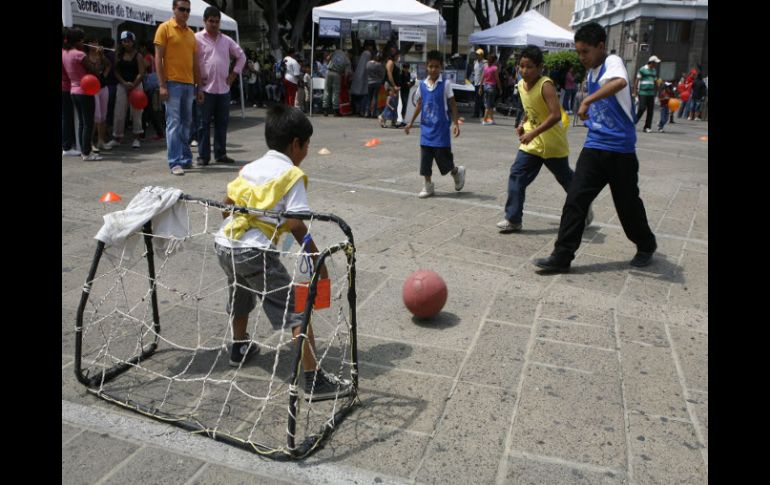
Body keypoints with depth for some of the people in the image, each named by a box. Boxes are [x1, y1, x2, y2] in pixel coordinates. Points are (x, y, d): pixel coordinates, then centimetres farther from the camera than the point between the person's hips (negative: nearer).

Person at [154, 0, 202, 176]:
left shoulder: (191, 33, 16)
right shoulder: (165, 28, -1)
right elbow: (158, 58, -6)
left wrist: (199, 87, 14)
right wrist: (162, 85, -14)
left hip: (189, 84, 6)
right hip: (173, 83, -6)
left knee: (186, 123, 10)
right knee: (173, 123, -8)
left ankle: (185, 158, 18)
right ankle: (175, 163, -8)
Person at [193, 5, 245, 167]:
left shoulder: (226, 40, 12)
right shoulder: (197, 38, -2)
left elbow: (241, 56, 22)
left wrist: (234, 74, 12)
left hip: (223, 88, 5)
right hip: (206, 88, -5)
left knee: (222, 123, 9)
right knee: (204, 123, -2)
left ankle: (220, 154, 18)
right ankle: (203, 156, 3)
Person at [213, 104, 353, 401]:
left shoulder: (250, 167, 16)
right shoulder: (291, 175, -5)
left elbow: (227, 204, 21)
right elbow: (297, 225, -13)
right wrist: (317, 259, -7)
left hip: (223, 244, 8)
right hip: (255, 251, -8)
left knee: (241, 296, 33)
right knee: (296, 311, -4)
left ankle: (239, 348, 55)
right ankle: (314, 380, -7)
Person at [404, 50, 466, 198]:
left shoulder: (445, 84, -6)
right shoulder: (422, 84, 5)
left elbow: (452, 105, -4)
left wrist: (455, 123, -12)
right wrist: (411, 122, 15)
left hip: (441, 127, -4)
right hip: (426, 127, 4)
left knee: (443, 155, -1)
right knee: (425, 157, 3)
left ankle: (457, 172, 29)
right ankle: (428, 186, 14)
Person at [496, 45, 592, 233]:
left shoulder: (545, 85, -22)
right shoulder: (521, 85, 0)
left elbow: (555, 115, -31)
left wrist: (533, 133, -35)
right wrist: (523, 124, 4)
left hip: (553, 143, -6)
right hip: (532, 143, 6)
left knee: (565, 178, 13)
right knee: (516, 176, -7)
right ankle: (513, 219, -4)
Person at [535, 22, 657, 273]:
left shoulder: (613, 62, -12)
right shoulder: (591, 73, 12)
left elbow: (620, 82, -37)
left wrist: (587, 101, -37)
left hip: (620, 150, -6)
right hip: (594, 147, 6)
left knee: (628, 203, 8)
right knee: (575, 200, -5)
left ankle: (646, 246, 34)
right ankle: (561, 257, -3)